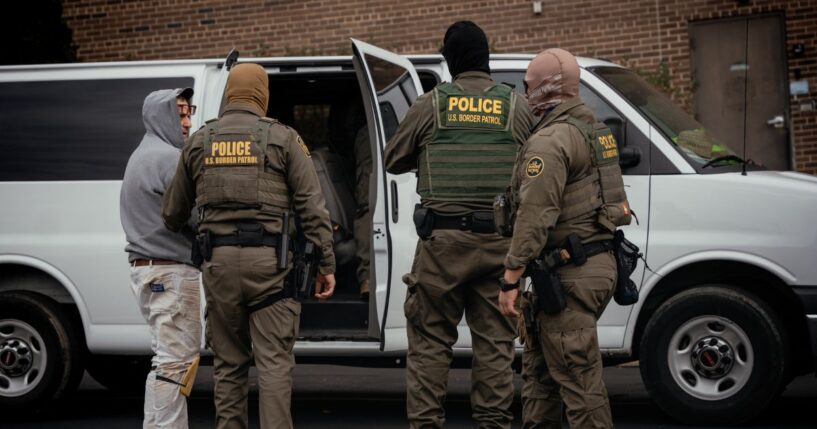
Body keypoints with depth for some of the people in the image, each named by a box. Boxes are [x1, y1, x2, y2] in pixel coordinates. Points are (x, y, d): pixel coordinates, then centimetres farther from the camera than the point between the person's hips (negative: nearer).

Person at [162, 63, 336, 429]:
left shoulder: (199, 141, 11)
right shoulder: (281, 138, 2)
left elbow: (172, 213, 18)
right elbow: (312, 206, -2)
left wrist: (177, 232, 41)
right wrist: (326, 264, 1)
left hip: (219, 261, 3)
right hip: (269, 261, -3)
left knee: (228, 364, 11)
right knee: (274, 361, -2)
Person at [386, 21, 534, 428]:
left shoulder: (429, 105, 1)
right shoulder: (517, 107, 4)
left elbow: (393, 161, 11)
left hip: (443, 240, -1)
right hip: (499, 241, 1)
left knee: (430, 339, 5)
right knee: (495, 341, 7)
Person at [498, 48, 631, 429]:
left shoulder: (551, 140, -15)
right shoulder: (594, 131, 17)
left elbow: (535, 216, -21)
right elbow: (616, 202, 25)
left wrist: (510, 279, -19)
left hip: (569, 275, -10)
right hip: (597, 262, 10)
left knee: (578, 377, -7)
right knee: (538, 367, 19)